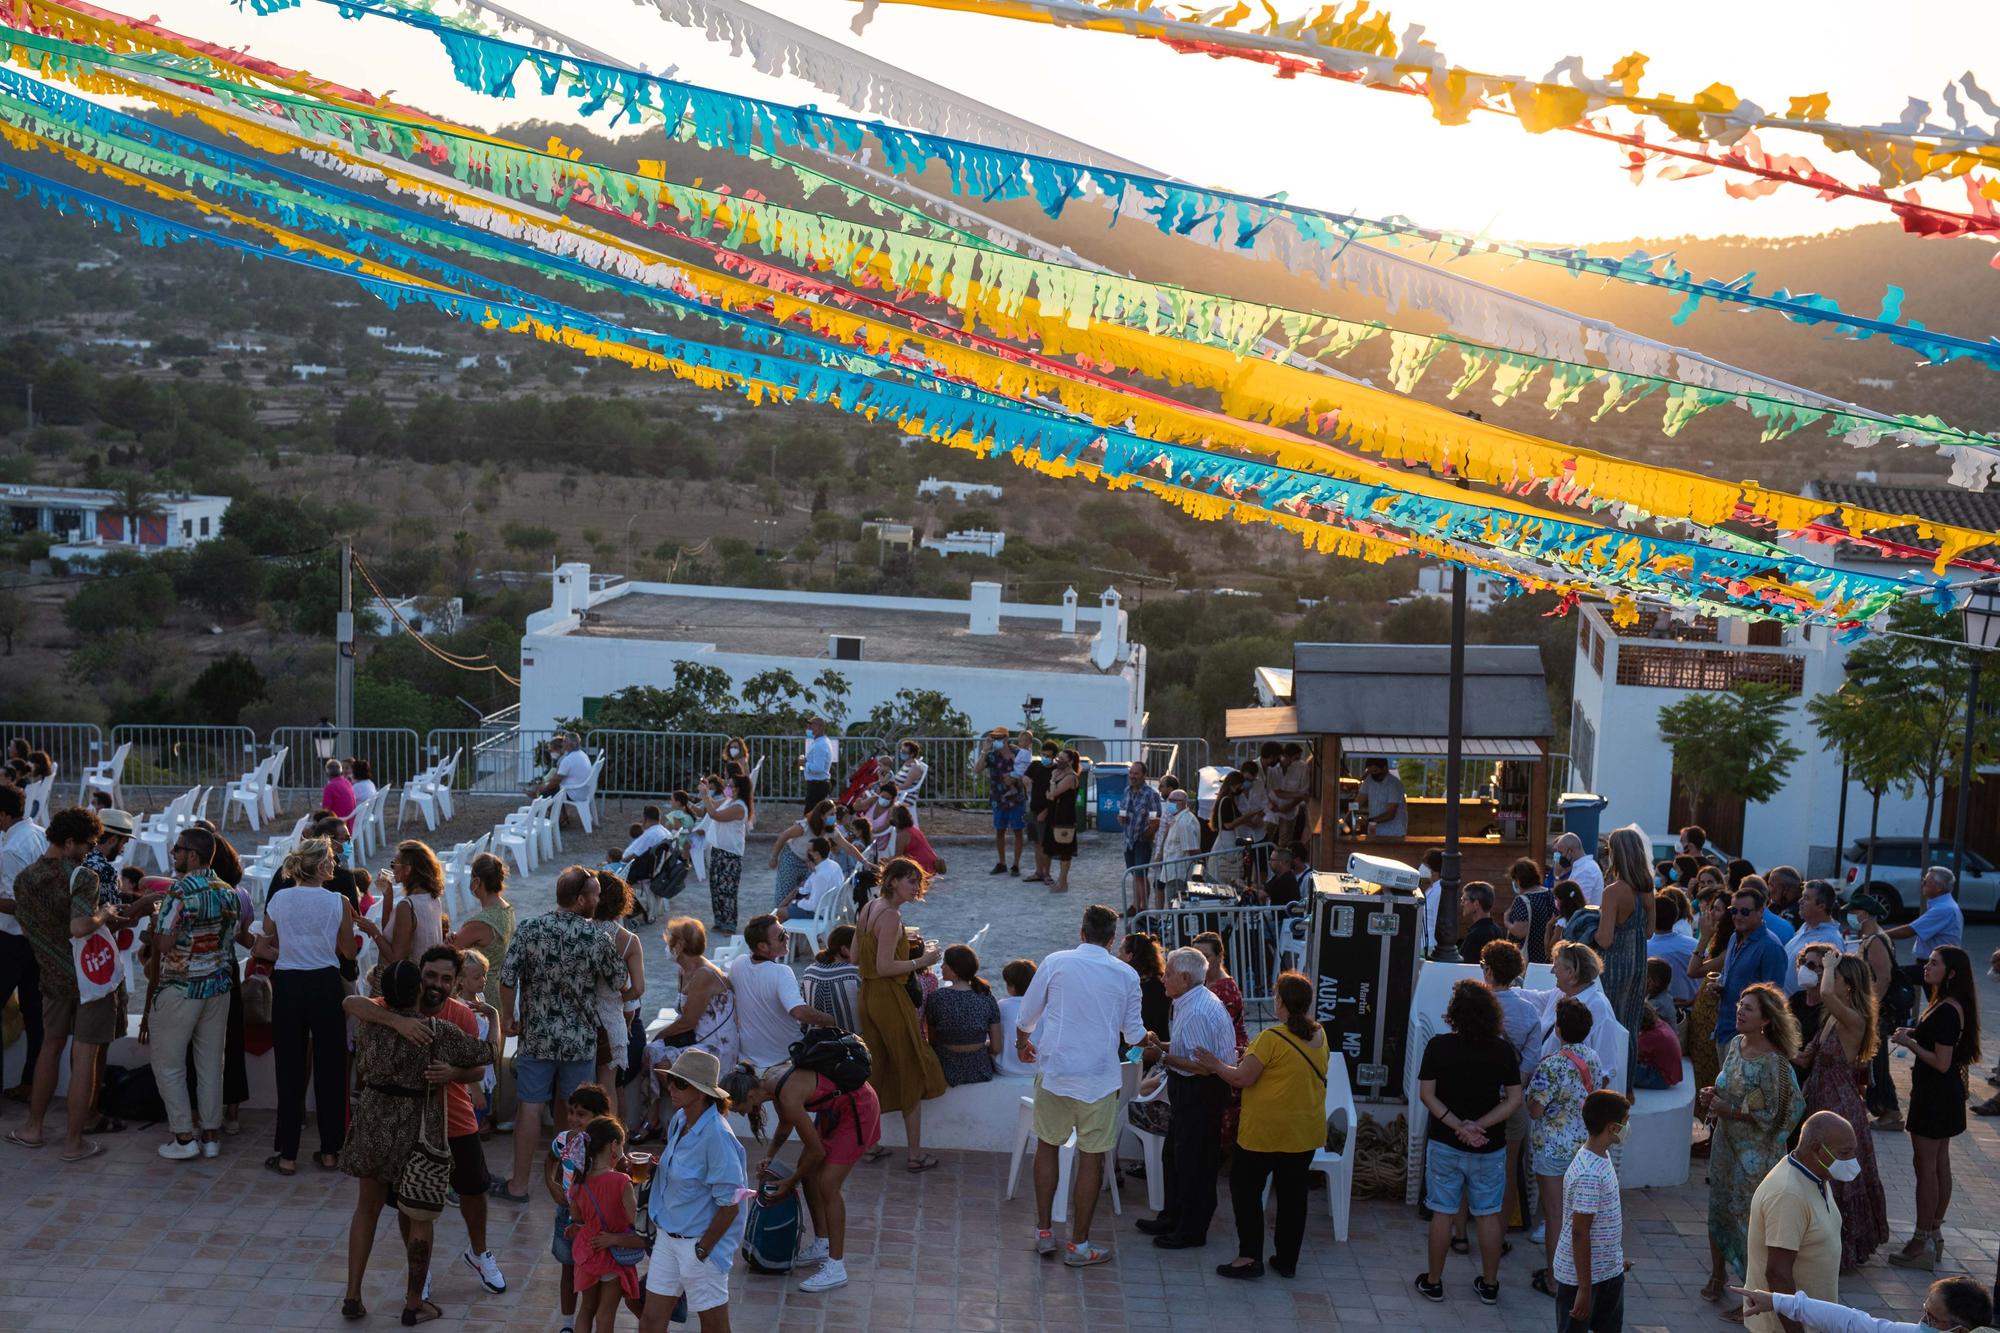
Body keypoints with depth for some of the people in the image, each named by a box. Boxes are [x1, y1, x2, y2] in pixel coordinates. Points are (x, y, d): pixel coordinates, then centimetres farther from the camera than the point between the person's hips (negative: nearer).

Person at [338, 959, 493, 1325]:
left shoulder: (370, 1027, -4)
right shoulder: (438, 1032, -14)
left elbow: (360, 1071, 11)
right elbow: (485, 1054, -3)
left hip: (373, 1125, 3)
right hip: (417, 1129, -3)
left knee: (367, 1209, 17)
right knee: (419, 1217, 10)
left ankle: (353, 1297, 18)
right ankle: (414, 1304, 17)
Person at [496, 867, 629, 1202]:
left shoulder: (528, 930, -10)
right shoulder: (596, 939, -12)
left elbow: (507, 979, -8)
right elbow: (620, 981, 1)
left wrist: (508, 1017, 7)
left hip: (536, 1036, 1)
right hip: (580, 1039, -1)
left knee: (530, 1108, 7)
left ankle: (519, 1185, 12)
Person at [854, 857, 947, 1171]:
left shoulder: (867, 909, 9)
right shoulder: (891, 916, -19)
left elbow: (855, 956, 15)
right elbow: (884, 967, -23)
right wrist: (920, 962, -16)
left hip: (868, 995, 9)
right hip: (890, 998, -9)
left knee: (874, 1071, 17)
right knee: (912, 1074, 2)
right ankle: (915, 1154, 5)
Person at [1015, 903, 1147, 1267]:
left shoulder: (1055, 962, -3)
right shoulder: (1126, 975, -1)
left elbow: (1026, 1015, 5)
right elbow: (1133, 1033, 6)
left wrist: (1022, 1042, 26)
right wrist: (1149, 1039, 31)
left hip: (1054, 1071, 1)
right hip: (1099, 1078, -1)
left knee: (1048, 1145, 17)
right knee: (1092, 1156, 7)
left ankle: (1044, 1233, 20)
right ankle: (1079, 1244, 11)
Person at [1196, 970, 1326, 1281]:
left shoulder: (1272, 1038, -20)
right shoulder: (1319, 1035, 1)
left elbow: (1242, 1078, -17)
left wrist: (1217, 1065, 0)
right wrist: (1252, 1060, 14)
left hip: (1266, 1130, -6)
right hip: (1306, 1131, 6)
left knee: (1245, 1188, 7)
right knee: (1292, 1194, 13)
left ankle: (1250, 1257, 5)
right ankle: (1288, 1260, 19)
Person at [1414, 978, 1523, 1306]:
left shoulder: (1439, 1046, -12)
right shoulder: (1503, 1051, -8)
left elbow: (1426, 1095, -12)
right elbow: (1514, 1099, -7)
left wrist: (1458, 1125, -15)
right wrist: (1479, 1125, -14)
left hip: (1444, 1143, -1)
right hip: (1490, 1145, 1)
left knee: (1442, 1212, 10)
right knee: (1488, 1215, 12)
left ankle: (1433, 1282, 19)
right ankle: (1489, 1285, 21)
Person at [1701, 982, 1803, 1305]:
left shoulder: (1773, 1062, -21)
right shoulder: (1735, 1044, 1)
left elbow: (1774, 1115, -18)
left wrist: (1729, 1111, -21)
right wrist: (1712, 1096, -4)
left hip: (1755, 1153, -7)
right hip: (1725, 1143, 7)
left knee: (1750, 1217, 3)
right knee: (1719, 1208, 15)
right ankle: (1717, 1276, 33)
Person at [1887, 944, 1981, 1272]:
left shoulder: (1946, 1011, -23)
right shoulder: (1949, 1005, 8)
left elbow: (1942, 1062, -24)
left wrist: (1909, 1043, -15)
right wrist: (1914, 1034, 5)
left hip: (1935, 1096, -10)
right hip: (1943, 1096, 10)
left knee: (1926, 1167, -2)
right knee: (1939, 1165, 16)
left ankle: (1922, 1242, 4)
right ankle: (1934, 1234, 25)